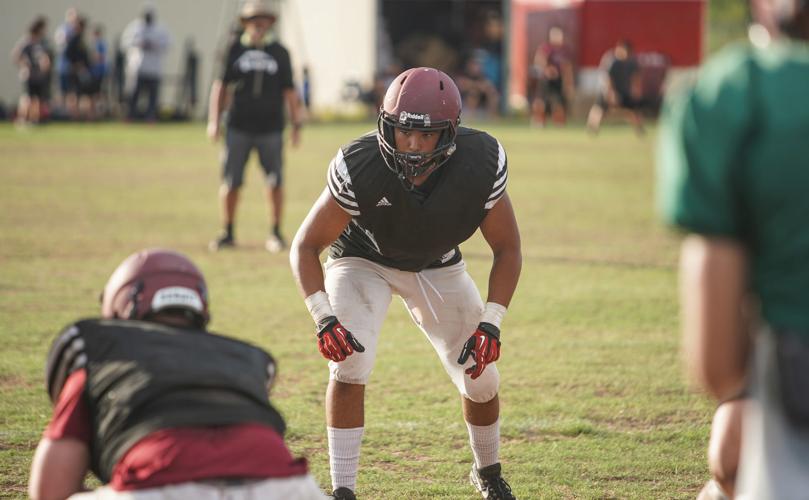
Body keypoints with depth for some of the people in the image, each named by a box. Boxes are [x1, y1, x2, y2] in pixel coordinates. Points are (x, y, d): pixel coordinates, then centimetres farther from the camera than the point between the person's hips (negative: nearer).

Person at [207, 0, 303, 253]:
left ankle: (275, 233, 10)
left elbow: (289, 91, 9)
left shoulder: (279, 52, 6)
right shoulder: (235, 49, 4)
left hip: (270, 129, 0)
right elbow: (220, 86, 6)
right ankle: (228, 233, 13)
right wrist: (214, 121, 0)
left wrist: (296, 125, 6)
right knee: (230, 182, 0)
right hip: (239, 128, 0)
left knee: (275, 182, -1)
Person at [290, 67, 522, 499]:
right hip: (362, 259, -2)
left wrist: (490, 323, -25)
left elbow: (507, 249, -15)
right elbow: (305, 246, -24)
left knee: (480, 378, 4)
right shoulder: (359, 169, -36)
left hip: (437, 265, 2)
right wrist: (323, 318, -38)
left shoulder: (480, 167, -31)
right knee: (349, 363, -24)